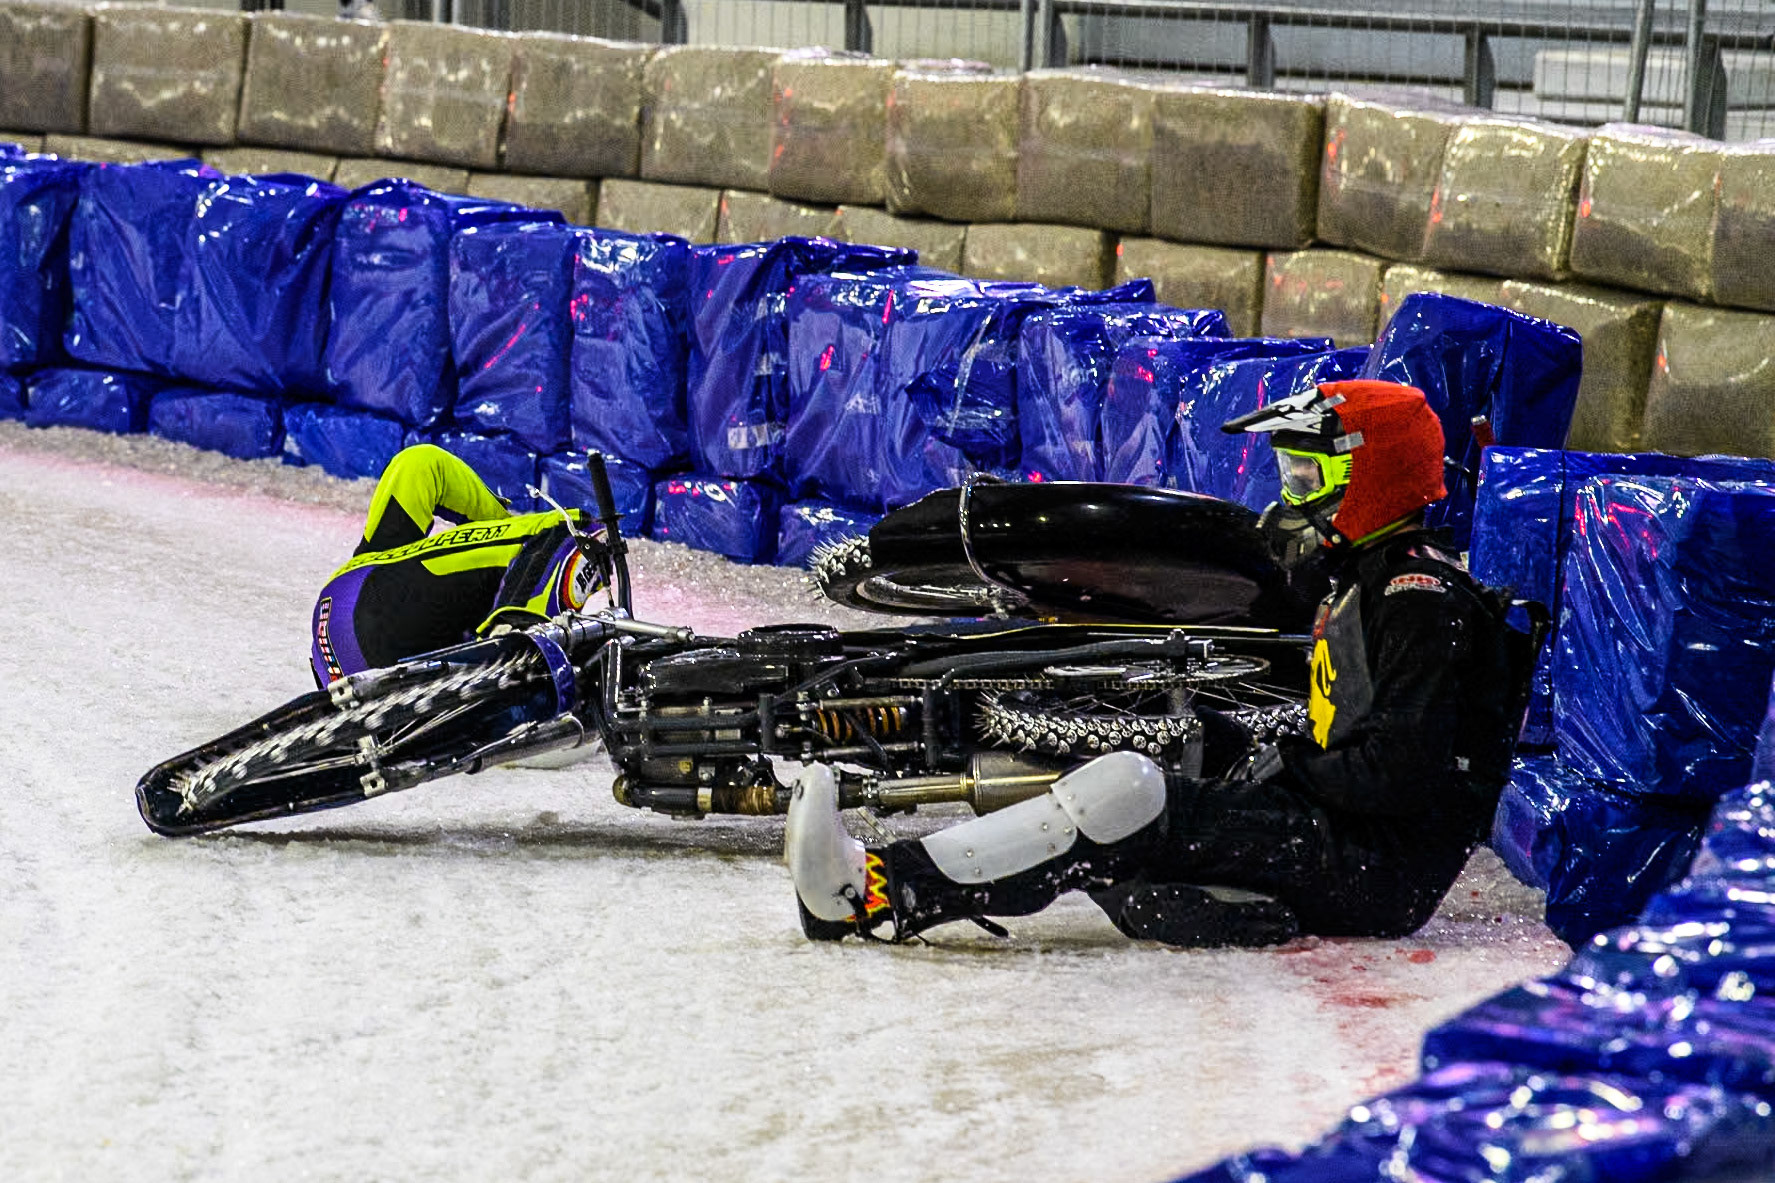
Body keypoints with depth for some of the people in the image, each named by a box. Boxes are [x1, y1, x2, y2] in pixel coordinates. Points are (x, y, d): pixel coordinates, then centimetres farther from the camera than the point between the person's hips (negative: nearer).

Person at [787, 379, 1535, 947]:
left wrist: (1284, 770, -10)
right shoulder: (1366, 579, 21)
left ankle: (885, 895, -28)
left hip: (1385, 865, -10)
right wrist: (1250, 758, 10)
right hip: (1336, 842, 10)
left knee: (1125, 790, -22)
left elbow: (1400, 772, -22)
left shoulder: (1422, 596, -13)